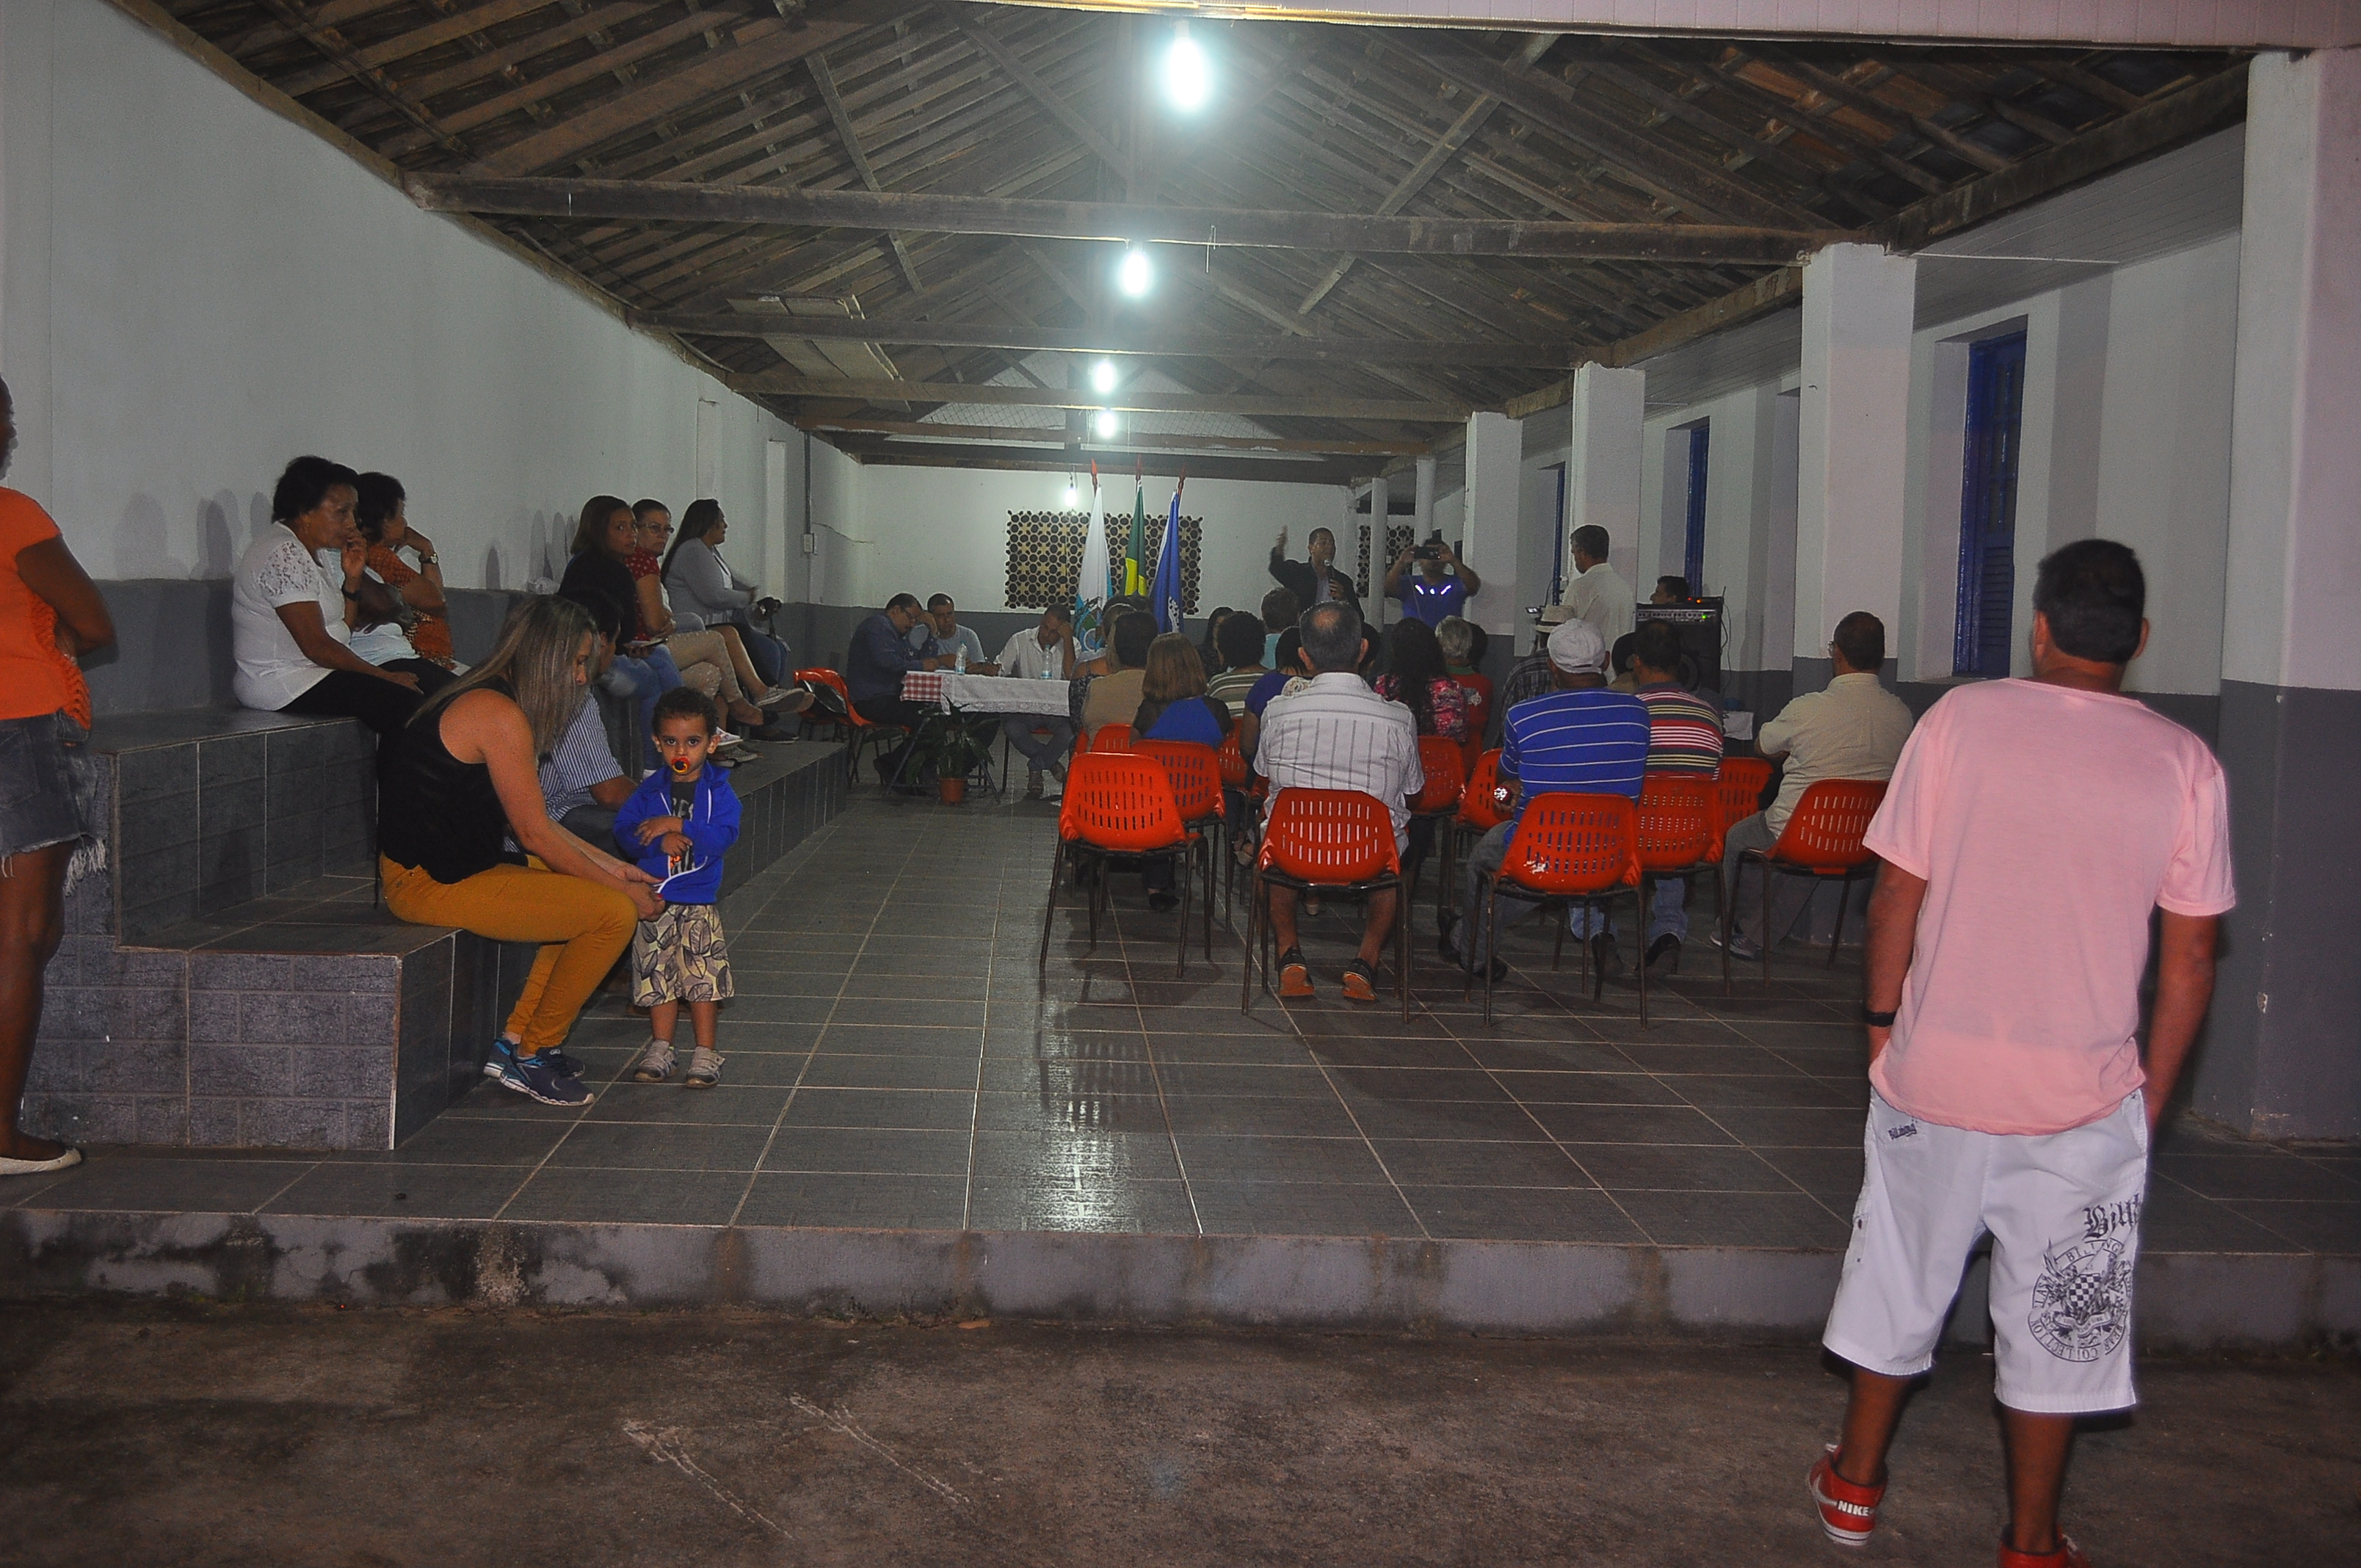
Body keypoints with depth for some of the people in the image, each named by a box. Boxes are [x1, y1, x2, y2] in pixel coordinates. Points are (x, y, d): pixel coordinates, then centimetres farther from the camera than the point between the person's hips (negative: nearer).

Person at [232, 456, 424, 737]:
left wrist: (352, 577, 0)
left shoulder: (305, 549, 14)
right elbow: (316, 646, -21)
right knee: (404, 702, -25)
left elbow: (340, 630, 13)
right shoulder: (284, 554, -16)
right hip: (283, 685, -10)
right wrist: (383, 676, -14)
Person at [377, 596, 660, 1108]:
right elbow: (535, 835, -16)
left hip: (456, 867, 11)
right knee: (615, 913, -13)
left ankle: (516, 1041, 16)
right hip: (431, 884, -11)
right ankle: (531, 1057, 3)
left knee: (592, 895, 18)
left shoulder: (482, 698, 14)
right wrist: (621, 888, -6)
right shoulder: (500, 714, -18)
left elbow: (527, 824, 16)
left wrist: (612, 868, 14)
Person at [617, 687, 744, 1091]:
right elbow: (624, 827, -5)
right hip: (654, 898, 2)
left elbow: (724, 835, -16)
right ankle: (660, 1047, 21)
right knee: (657, 974, 8)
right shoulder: (650, 790, 4)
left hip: (700, 901, -2)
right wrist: (660, 842, -22)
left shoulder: (719, 790, -2)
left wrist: (677, 826, -23)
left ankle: (705, 1052, 8)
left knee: (705, 976, -1)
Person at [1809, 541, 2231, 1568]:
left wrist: (1883, 1019, 9)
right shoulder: (2186, 765, -4)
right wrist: (2152, 1093, 9)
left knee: (1901, 1277, 17)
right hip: (2085, 1096, 0)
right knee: (2058, 1313, 13)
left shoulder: (1961, 718, -6)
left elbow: (1897, 891, -4)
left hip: (1938, 1070, 0)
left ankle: (1855, 1484, 33)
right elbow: (2189, 958, -2)